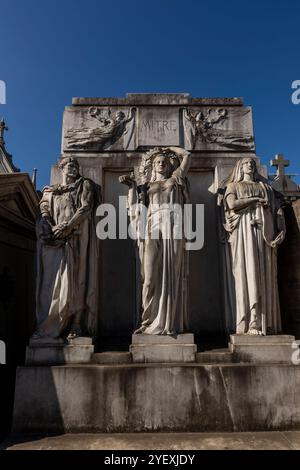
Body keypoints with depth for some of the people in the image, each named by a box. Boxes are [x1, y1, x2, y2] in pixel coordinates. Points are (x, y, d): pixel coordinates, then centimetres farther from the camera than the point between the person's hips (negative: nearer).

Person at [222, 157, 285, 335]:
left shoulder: (266, 186, 24)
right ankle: (251, 323, -14)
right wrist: (256, 199, -2)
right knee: (248, 272, -12)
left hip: (265, 231, 3)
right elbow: (232, 204, -6)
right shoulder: (233, 186, 15)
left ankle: (267, 322, -3)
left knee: (266, 273, -4)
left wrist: (282, 229, -2)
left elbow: (278, 209, 13)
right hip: (244, 229, -3)